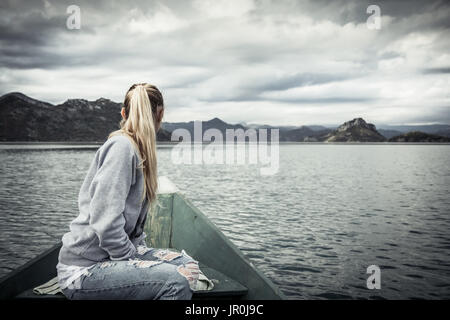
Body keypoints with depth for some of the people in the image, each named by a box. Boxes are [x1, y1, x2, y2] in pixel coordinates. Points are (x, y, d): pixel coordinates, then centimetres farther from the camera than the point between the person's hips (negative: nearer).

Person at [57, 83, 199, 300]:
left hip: (112, 254, 9)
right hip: (83, 269, -9)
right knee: (176, 280, -25)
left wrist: (142, 251, 6)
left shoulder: (134, 149, 12)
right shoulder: (121, 146, -17)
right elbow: (106, 225, -25)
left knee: (188, 265, 1)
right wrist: (135, 261, -14)